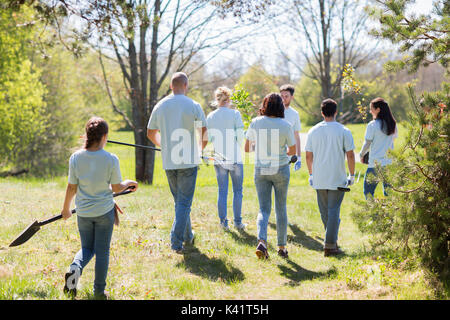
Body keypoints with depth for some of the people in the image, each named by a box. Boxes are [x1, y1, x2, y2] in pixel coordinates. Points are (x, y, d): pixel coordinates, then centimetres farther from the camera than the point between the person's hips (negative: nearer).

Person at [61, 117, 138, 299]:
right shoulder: (111, 159, -15)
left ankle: (75, 268, -12)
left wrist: (66, 209, 12)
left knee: (87, 248, 19)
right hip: (104, 211, -2)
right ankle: (99, 292, 15)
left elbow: (71, 188, -3)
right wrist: (129, 183, 15)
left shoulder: (76, 158, -9)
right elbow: (116, 188, -6)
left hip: (83, 212, 2)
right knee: (102, 251, 10)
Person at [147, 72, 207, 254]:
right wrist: (200, 148, 11)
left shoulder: (160, 106, 5)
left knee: (180, 201, 18)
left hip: (168, 162, 4)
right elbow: (204, 133, -8)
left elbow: (151, 134, 12)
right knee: (184, 202, -1)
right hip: (188, 160, -4)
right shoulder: (193, 106, -7)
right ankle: (176, 241, -10)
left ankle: (188, 237, 29)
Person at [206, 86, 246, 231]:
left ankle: (223, 222, 9)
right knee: (237, 191, 8)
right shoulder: (235, 114, -8)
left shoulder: (210, 117, 2)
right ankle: (238, 222, 9)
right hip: (235, 158, -3)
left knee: (222, 191, 9)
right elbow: (240, 136, -10)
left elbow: (209, 138, 5)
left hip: (219, 159, 3)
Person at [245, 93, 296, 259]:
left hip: (261, 170, 1)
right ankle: (282, 247, 20)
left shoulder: (256, 123, -5)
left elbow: (247, 148, 2)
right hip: (281, 170, -1)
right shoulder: (285, 125, -9)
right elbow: (292, 150, 2)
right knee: (281, 208, 13)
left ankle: (262, 241, -21)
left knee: (264, 209, 4)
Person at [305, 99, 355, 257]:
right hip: (337, 179, -3)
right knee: (334, 211, -1)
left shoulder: (313, 131, 3)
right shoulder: (343, 131, -6)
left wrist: (311, 174, 17)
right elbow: (350, 155, -7)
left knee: (324, 212, 14)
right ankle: (330, 245, -4)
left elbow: (308, 156, 6)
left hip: (319, 179, 3)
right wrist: (352, 175, 4)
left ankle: (332, 241, 25)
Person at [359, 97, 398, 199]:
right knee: (388, 192, 10)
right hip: (390, 163, 5)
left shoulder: (372, 125, -11)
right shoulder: (393, 124, 4)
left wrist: (361, 154, 11)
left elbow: (367, 144, -7)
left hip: (375, 164, -5)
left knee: (368, 191, 4)